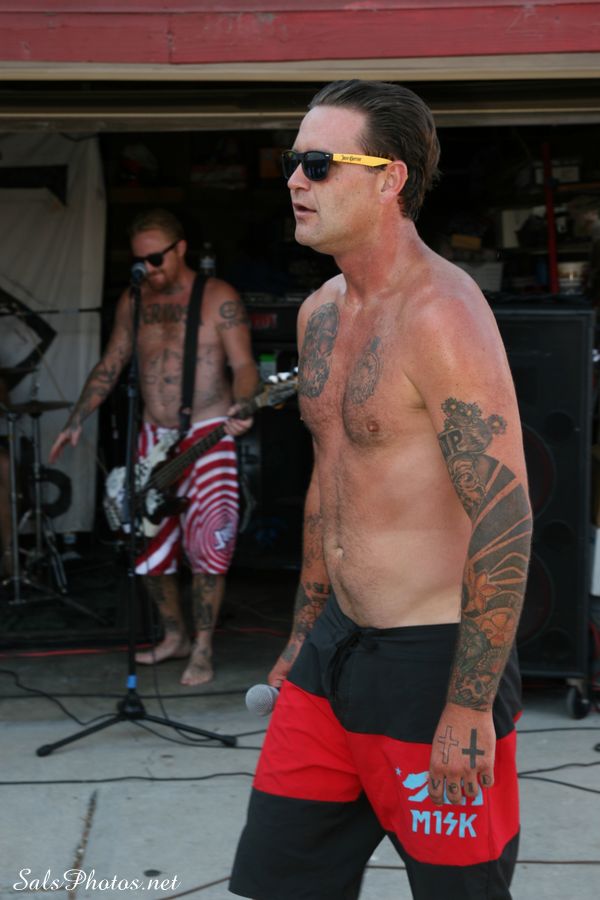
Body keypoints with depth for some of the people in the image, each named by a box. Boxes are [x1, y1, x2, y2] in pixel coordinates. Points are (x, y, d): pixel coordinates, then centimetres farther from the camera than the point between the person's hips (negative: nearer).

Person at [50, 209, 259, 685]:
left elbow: (244, 364, -9)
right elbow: (110, 366, 13)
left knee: (206, 542, -14)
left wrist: (240, 407, -29)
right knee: (150, 548, 7)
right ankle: (175, 635, 27)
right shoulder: (134, 301, 8)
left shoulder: (218, 297, -7)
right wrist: (76, 422, 6)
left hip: (207, 436, -5)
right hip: (155, 438, 5)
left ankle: (203, 648, 1)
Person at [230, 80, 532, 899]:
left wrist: (469, 710, -21)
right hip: (336, 648, 8)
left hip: (433, 660, -8)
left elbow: (505, 521, -22)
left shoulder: (442, 316, -19)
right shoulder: (320, 311, 9)